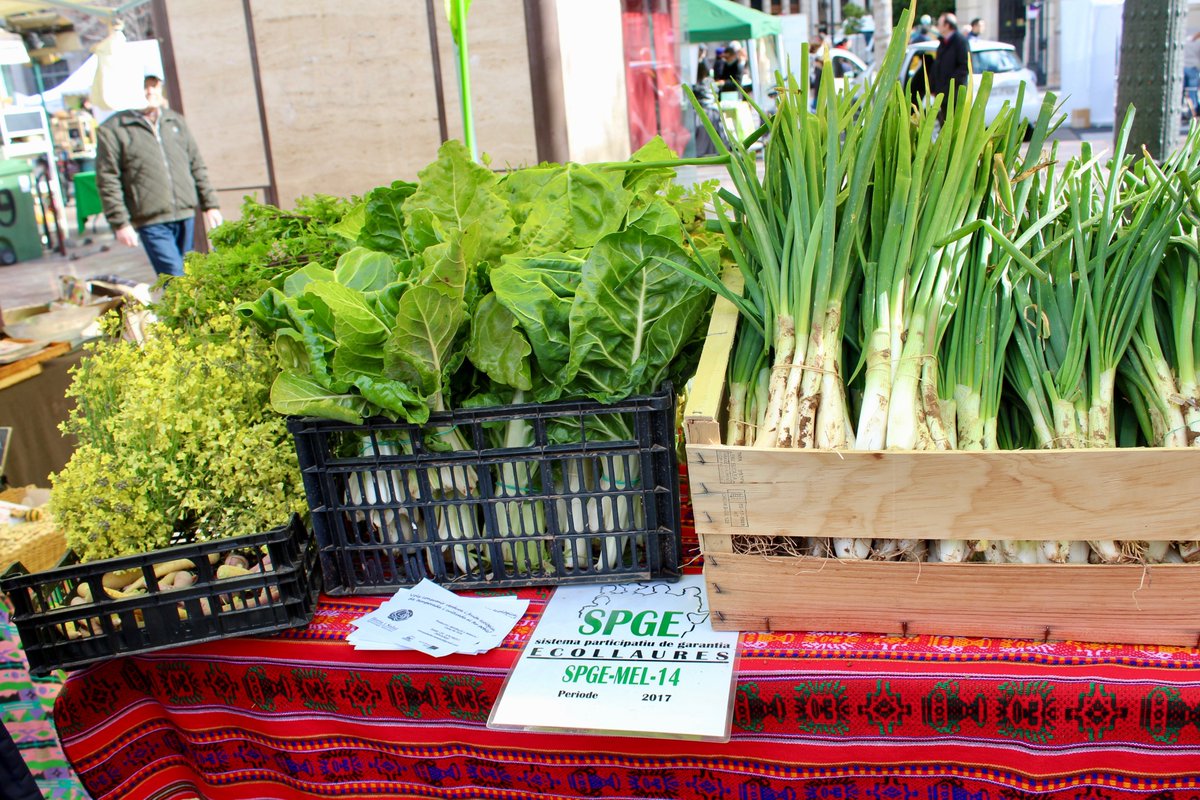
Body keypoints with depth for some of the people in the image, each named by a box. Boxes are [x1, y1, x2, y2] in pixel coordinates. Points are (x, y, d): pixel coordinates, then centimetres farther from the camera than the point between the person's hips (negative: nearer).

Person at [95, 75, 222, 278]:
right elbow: (107, 182, -4)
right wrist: (120, 223, -9)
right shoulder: (111, 131, 0)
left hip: (186, 216, 5)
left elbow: (197, 166, 18)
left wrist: (210, 205, 12)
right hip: (151, 222, -5)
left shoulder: (176, 121, 15)